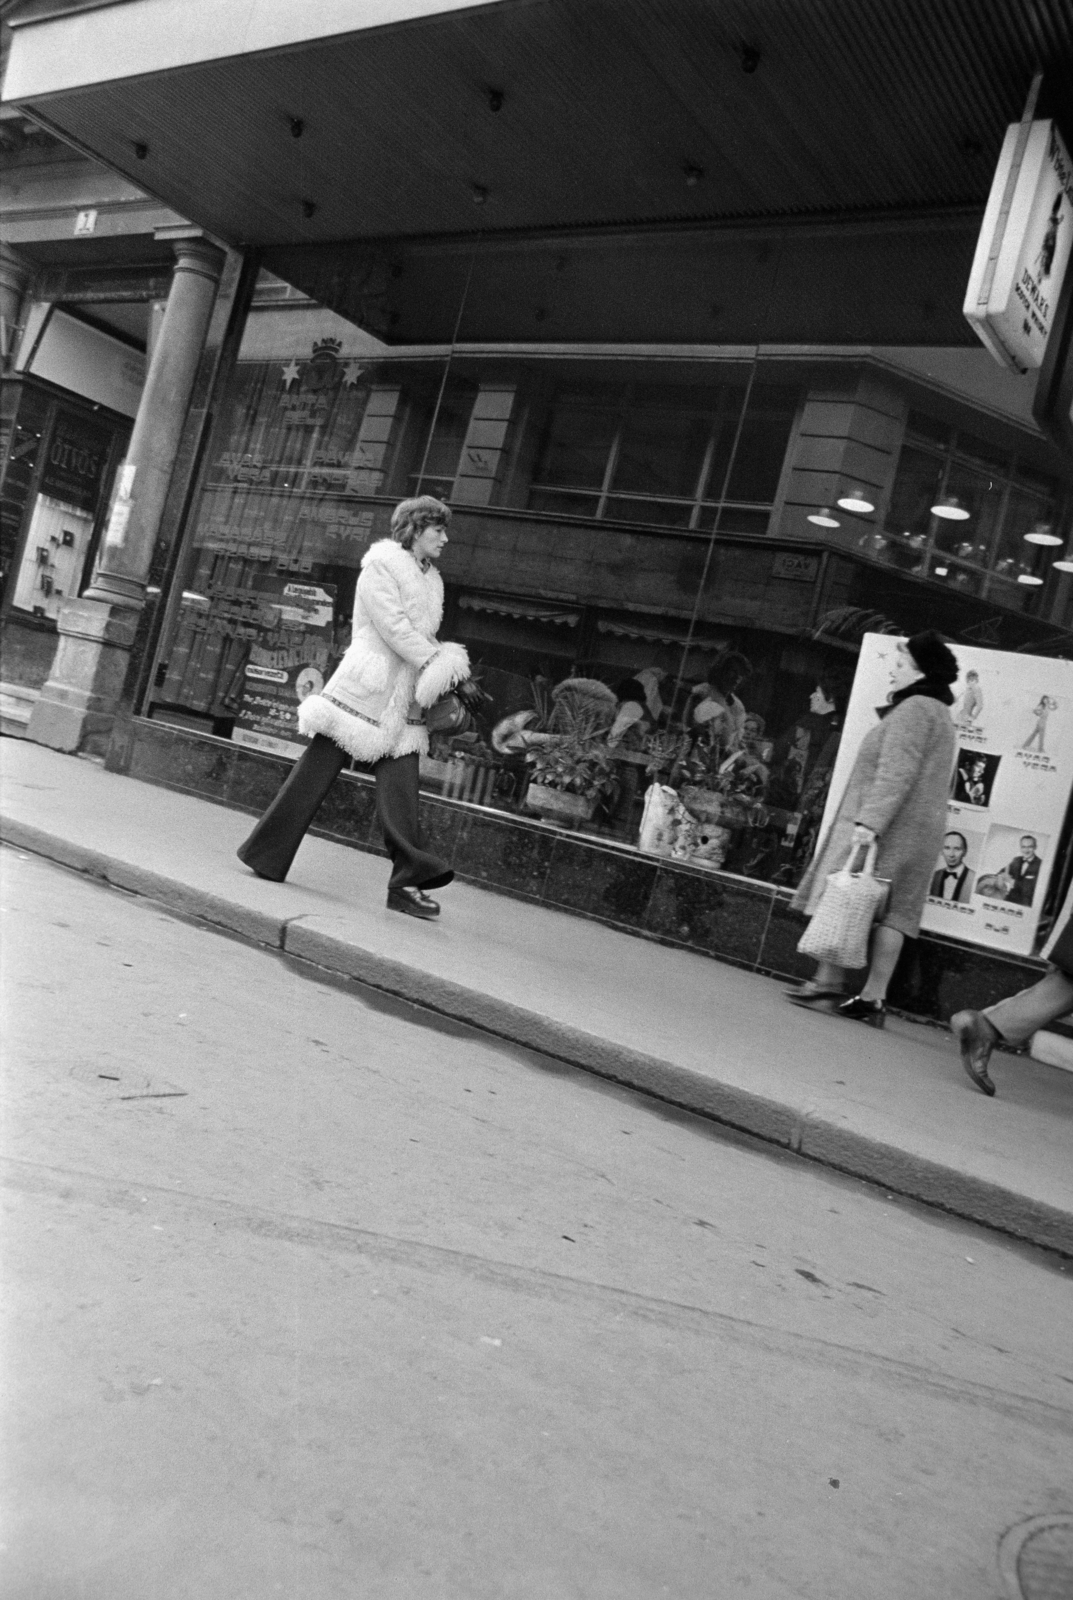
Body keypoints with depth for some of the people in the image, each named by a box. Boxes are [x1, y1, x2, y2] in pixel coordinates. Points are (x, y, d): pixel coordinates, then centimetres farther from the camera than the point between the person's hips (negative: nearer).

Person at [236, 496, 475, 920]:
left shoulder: (430, 581, 19)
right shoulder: (380, 566, -5)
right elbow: (394, 630, -15)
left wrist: (453, 678, -1)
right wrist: (451, 672, -18)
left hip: (402, 701, 7)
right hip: (364, 690, -7)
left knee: (400, 787, -3)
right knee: (314, 773, -2)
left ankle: (407, 883, -6)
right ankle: (265, 855, 10)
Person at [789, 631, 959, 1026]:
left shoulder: (914, 709, -9)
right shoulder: (938, 712, 24)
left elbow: (897, 773, -20)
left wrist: (870, 820, -26)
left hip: (887, 826, -10)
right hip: (919, 829, 10)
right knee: (890, 911, 4)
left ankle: (829, 982, -8)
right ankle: (873, 998, 3)